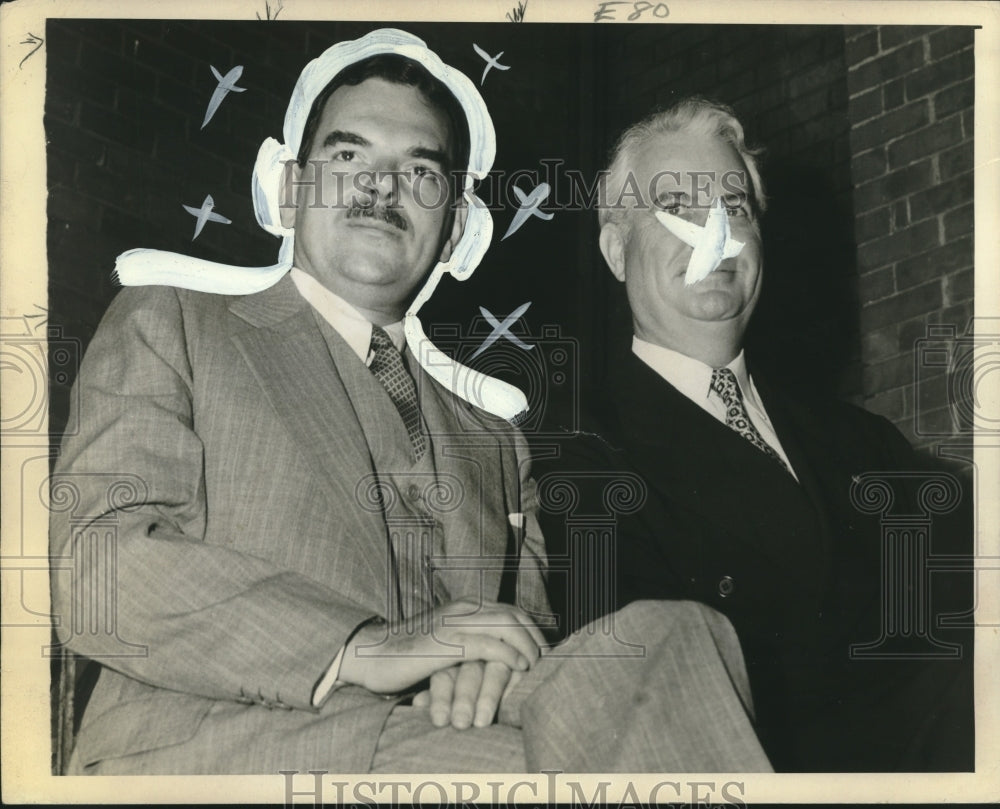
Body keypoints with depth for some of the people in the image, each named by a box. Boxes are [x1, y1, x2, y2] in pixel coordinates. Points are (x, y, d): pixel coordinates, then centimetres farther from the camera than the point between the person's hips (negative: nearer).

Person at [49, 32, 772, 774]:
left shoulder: (494, 439, 25)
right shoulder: (165, 326, 11)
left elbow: (529, 621, 17)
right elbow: (95, 567, -4)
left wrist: (494, 666, -10)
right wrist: (361, 649, -17)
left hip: (455, 750, 5)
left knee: (666, 633, -25)